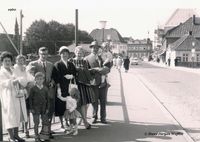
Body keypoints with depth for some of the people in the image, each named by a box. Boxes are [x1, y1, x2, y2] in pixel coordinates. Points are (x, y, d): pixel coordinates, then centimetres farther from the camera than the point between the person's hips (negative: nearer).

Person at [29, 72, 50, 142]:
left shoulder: (45, 88, 4)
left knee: (45, 122, 5)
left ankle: (46, 136, 15)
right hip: (35, 107, -3)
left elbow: (47, 99, 8)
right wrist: (31, 108, -7)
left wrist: (47, 108, 4)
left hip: (43, 107, 3)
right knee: (36, 123, 2)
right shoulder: (33, 89, -5)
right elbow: (30, 99, -3)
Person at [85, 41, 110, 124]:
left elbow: (108, 69, 11)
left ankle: (103, 118, 10)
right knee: (95, 101, 2)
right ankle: (95, 117, 15)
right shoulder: (87, 58, 8)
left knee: (103, 101, 3)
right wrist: (96, 69, -14)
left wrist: (106, 69, -12)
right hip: (93, 82, -2)